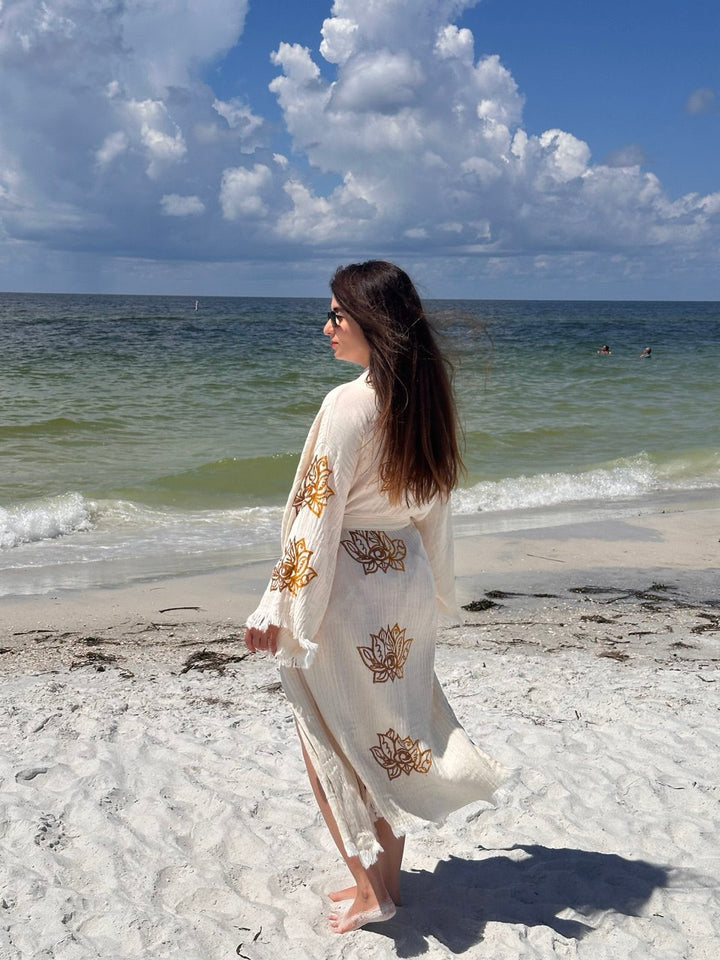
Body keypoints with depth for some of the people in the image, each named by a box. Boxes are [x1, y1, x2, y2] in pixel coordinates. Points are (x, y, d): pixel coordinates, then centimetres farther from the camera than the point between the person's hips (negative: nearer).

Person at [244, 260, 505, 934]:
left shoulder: (349, 404, -20)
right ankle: (385, 876, 30)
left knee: (333, 747, 9)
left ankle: (374, 892, 17)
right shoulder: (426, 398, 3)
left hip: (347, 593, -8)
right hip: (408, 582, 8)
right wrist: (435, 590, 21)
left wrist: (277, 610, -14)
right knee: (389, 734, 18)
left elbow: (318, 516, -20)